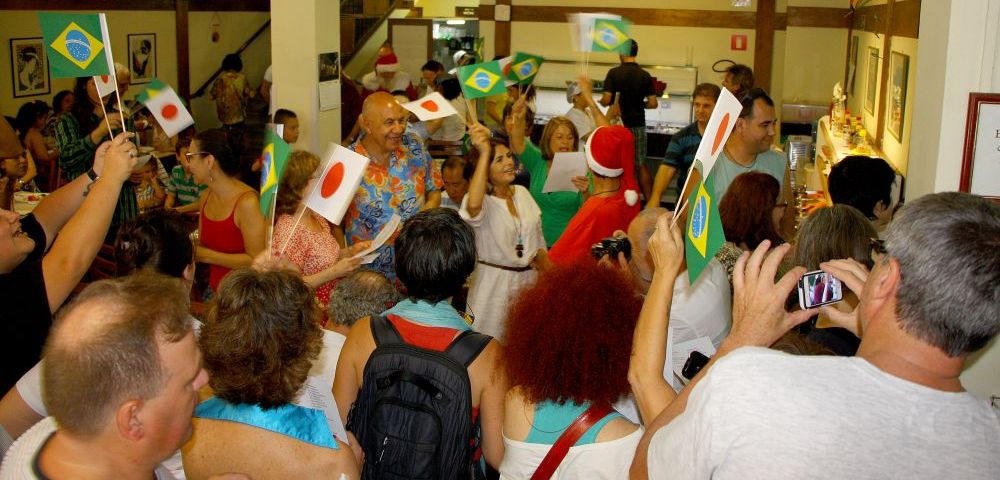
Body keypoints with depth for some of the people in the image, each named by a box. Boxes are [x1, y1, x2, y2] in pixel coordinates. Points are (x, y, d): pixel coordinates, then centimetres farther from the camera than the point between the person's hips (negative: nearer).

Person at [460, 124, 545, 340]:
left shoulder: (522, 192, 5)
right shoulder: (482, 200, -14)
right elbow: (474, 205, -41)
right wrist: (484, 153, -37)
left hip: (529, 281, 5)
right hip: (494, 283, -5)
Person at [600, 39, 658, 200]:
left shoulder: (614, 73, -9)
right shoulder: (645, 75, 0)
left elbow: (606, 100, -13)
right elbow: (653, 103, -2)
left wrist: (601, 101, 10)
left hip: (619, 124, -3)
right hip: (638, 124, 3)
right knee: (641, 165, 10)